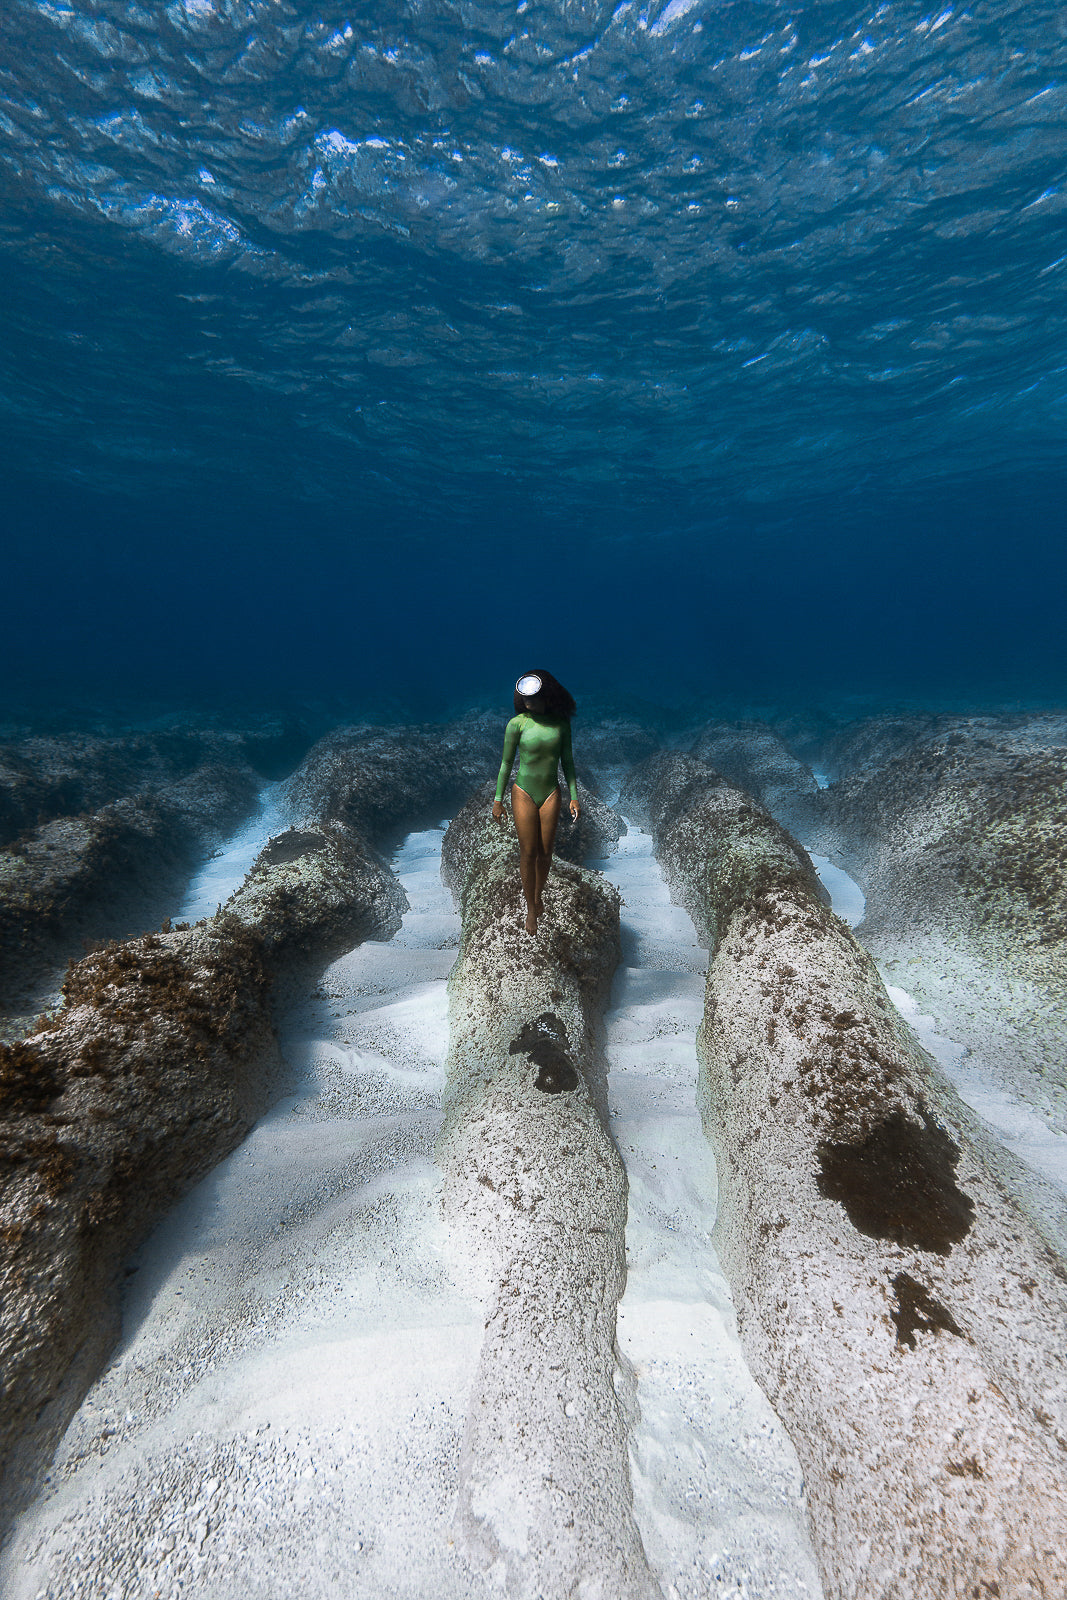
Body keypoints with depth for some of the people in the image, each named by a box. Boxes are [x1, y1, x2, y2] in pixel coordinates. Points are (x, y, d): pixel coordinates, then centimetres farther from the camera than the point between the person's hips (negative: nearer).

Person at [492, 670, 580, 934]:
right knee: (528, 853, 3)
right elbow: (506, 762, -3)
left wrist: (574, 797, 4)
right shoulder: (517, 723, -11)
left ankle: (539, 895, 35)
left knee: (545, 853, 9)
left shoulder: (561, 723, -3)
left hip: (550, 793, 2)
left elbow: (567, 761, 6)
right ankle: (531, 909, 20)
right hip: (524, 793, -2)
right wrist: (498, 800, -1)